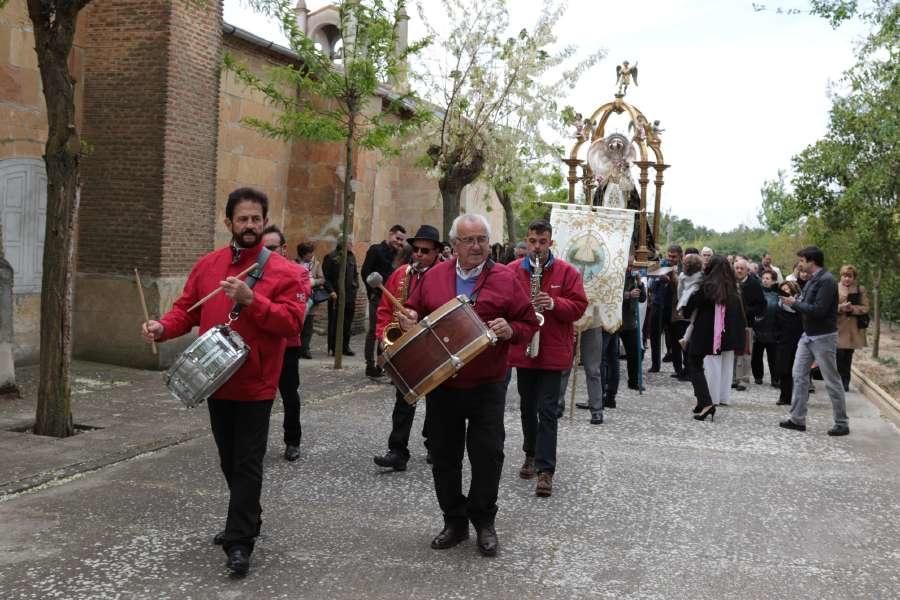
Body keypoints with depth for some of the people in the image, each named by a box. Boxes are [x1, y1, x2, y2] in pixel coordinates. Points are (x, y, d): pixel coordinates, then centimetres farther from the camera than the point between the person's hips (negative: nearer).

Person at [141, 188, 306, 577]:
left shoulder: (283, 271, -9)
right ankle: (245, 522, 35)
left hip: (255, 385, -5)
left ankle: (239, 542, 4)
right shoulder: (207, 265, 6)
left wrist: (252, 300, -28)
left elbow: (292, 322, -18)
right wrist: (163, 327, -12)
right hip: (217, 381, 5)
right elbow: (187, 309, 8)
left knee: (247, 465, -2)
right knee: (229, 461, 18)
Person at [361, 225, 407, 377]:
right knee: (373, 330, -3)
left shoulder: (396, 254, 16)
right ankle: (370, 366, 0)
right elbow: (365, 272, -8)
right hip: (377, 296, -6)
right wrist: (372, 291, -12)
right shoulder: (375, 250, -3)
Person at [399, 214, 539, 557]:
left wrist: (510, 330, -19)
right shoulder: (434, 276, 5)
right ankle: (454, 522, 27)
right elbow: (413, 311, 17)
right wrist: (408, 320, -6)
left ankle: (484, 522, 22)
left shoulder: (505, 280, -1)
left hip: (487, 387, -2)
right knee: (444, 456, 10)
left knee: (488, 456, 2)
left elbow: (529, 324, 1)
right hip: (440, 385, 3)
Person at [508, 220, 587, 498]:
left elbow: (579, 306, -6)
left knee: (547, 411, -5)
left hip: (553, 352, -3)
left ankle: (546, 470, -5)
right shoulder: (512, 270, 2)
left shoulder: (567, 272, -2)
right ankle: (531, 454, 34)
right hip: (522, 350, 3)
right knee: (527, 407, 16)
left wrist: (554, 304, -21)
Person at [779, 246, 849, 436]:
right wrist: (794, 302, -6)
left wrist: (795, 303, -16)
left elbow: (818, 310, -25)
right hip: (808, 335, 9)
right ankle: (797, 418, 13)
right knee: (799, 375, 7)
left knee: (832, 381, 1)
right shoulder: (812, 280, 10)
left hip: (823, 337, -9)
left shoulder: (826, 281, -18)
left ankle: (842, 423, 11)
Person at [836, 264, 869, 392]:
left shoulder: (860, 290, 5)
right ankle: (841, 380, 5)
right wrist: (840, 307, -21)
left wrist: (852, 308, -16)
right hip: (838, 328, -2)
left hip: (853, 329, 2)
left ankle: (845, 382, 19)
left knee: (848, 356, 9)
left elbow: (865, 308, 0)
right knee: (839, 355, -8)